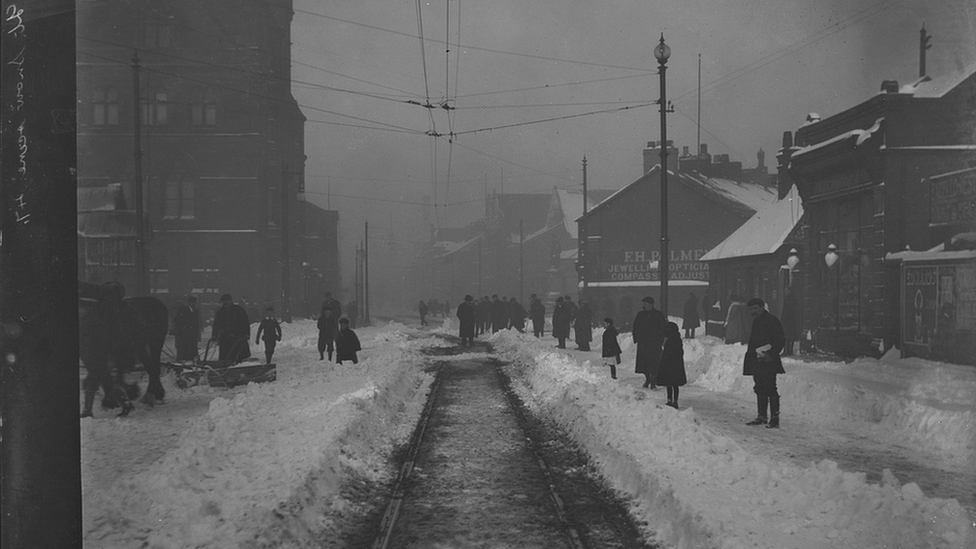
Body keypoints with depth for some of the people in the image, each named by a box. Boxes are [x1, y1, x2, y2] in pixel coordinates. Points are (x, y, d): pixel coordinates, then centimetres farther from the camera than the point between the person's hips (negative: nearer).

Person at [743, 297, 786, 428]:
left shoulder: (772, 321, -9)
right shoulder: (756, 322, 18)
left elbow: (780, 340, -14)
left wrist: (771, 355, -20)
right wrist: (751, 356, 15)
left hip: (768, 362, -9)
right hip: (757, 362, 9)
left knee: (770, 389, -9)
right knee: (760, 389, 12)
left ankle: (775, 419, -8)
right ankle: (762, 416, 20)